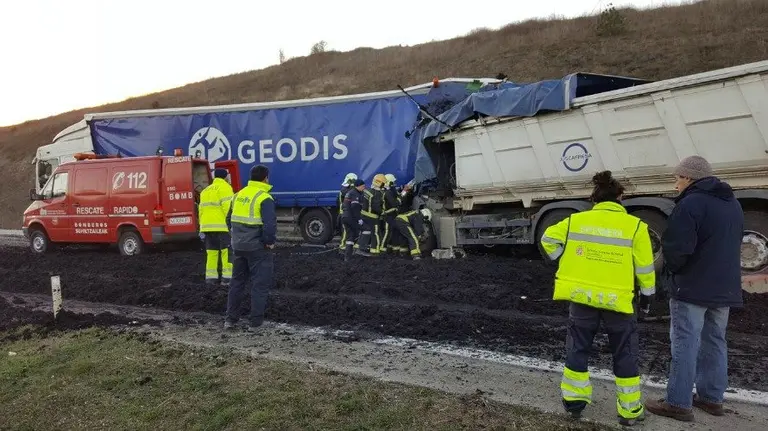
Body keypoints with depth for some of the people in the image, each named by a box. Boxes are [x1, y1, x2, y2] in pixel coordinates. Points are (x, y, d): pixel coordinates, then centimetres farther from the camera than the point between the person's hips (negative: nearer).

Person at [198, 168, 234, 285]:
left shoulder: (206, 190, 22)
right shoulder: (224, 188, -3)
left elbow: (201, 210, 18)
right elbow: (228, 207, -15)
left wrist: (202, 228, 18)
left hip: (207, 226, 8)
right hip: (222, 225, -8)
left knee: (211, 252, 11)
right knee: (227, 251, -6)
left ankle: (211, 277, 9)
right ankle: (227, 277, -10)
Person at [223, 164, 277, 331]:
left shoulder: (239, 194, 10)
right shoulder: (264, 198, -13)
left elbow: (229, 219, 16)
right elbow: (270, 224, -23)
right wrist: (270, 241, -8)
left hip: (238, 247, 7)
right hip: (257, 248, -7)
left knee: (237, 282, 17)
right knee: (260, 285, 3)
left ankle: (230, 319, 22)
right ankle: (255, 322, 6)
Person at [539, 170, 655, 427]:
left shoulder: (576, 220, -1)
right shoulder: (635, 226, -7)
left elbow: (548, 239, 7)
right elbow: (645, 267, -3)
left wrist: (566, 261, 15)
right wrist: (647, 294, 10)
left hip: (582, 295, 2)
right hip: (618, 299, -1)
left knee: (577, 350, 16)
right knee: (624, 356, 12)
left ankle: (574, 401, 20)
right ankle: (630, 411, 19)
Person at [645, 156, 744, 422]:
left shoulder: (691, 203, -16)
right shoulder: (733, 204, 13)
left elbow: (676, 249, -21)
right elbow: (733, 245, 19)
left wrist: (671, 270, -2)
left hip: (693, 287, -9)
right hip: (724, 287, 9)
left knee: (685, 344, -4)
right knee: (714, 342, 15)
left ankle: (679, 403, -1)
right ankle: (711, 398, 23)